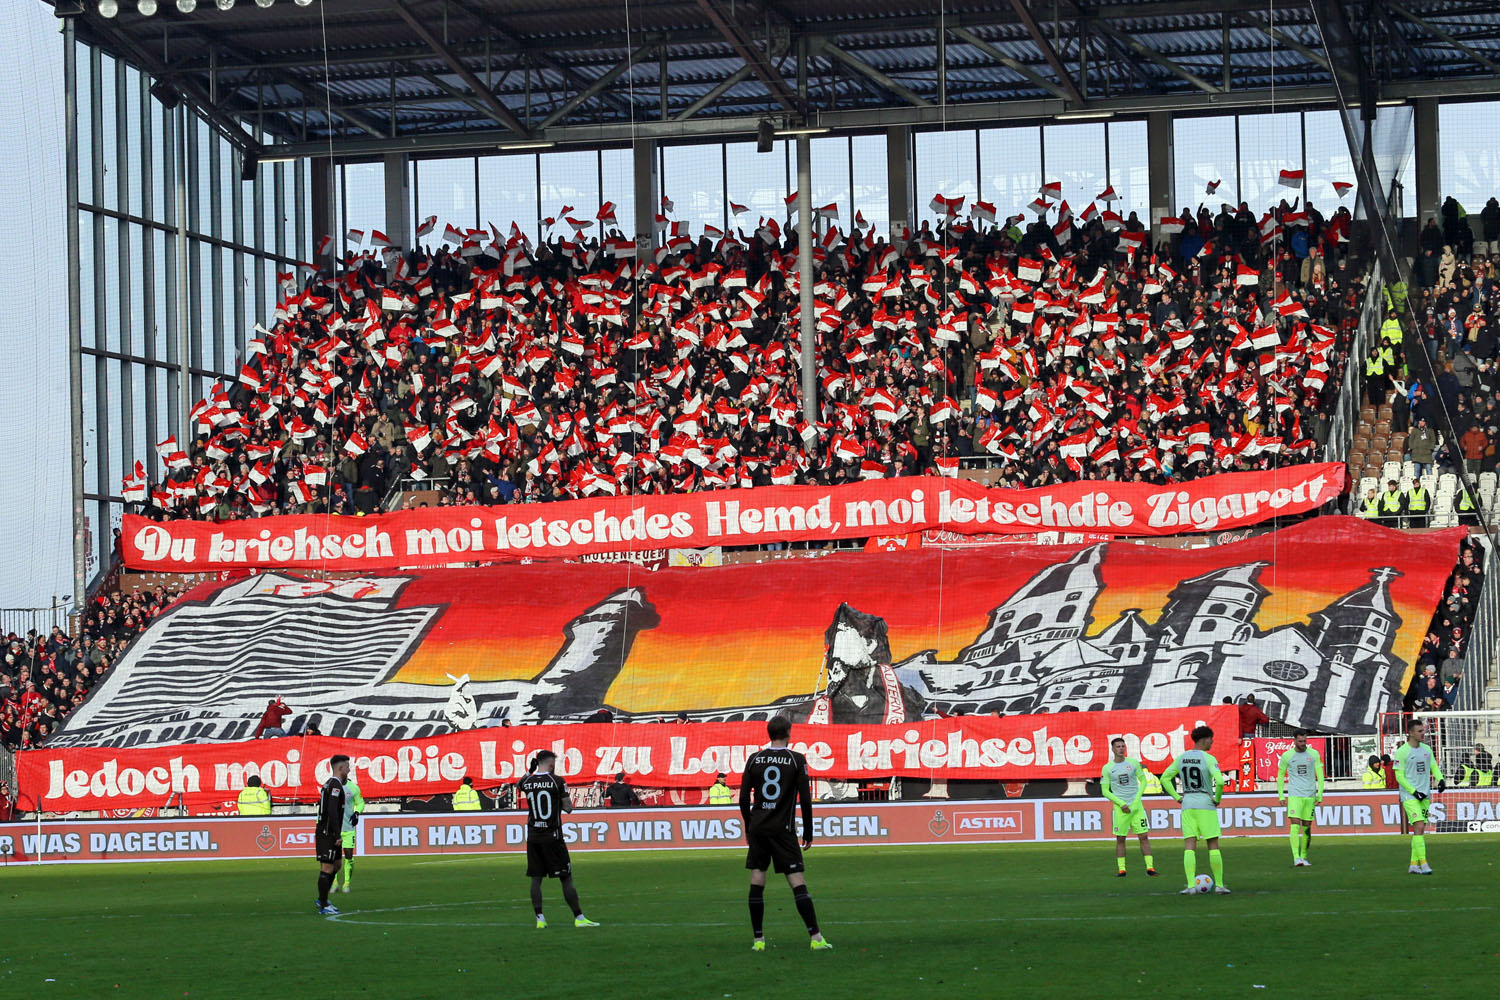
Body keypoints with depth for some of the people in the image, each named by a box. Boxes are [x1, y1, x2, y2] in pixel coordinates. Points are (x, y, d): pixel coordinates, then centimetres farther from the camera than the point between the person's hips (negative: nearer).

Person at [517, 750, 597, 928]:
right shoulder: (557, 781, -9)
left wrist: (530, 771, 27)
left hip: (533, 838, 4)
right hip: (553, 836, -4)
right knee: (566, 878, 0)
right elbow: (568, 808, -6)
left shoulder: (527, 782, 2)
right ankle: (579, 917, 0)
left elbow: (520, 785, 27)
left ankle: (540, 919, 4)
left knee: (536, 878, 8)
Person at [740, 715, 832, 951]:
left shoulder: (754, 759, 5)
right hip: (783, 829, -3)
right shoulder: (796, 760, -3)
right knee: (798, 883, -5)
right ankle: (816, 938, -11)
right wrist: (808, 831, 5)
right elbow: (805, 799, -5)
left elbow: (744, 798, 6)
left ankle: (758, 939, 6)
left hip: (758, 828, 3)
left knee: (756, 883, 7)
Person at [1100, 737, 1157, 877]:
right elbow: (1105, 791, 1)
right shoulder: (1107, 768, 0)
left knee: (1144, 836, -5)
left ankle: (1150, 867, -5)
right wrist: (1121, 804, -8)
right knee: (1120, 839, 1)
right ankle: (1121, 869, 6)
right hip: (1120, 807, -1)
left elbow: (1143, 781, 9)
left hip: (1136, 805, 1)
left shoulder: (1133, 763, 4)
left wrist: (1137, 800, -4)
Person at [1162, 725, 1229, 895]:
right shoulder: (1209, 759, -11)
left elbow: (1164, 779, 9)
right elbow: (1219, 781, -24)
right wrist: (1217, 799, -7)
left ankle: (1191, 885, -9)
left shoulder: (1181, 758, 6)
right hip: (1206, 805, -4)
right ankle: (1219, 885, 9)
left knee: (1189, 847, 0)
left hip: (1187, 806, 4)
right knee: (1213, 845, 6)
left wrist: (1177, 798, 10)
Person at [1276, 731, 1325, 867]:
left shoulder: (1314, 754, 4)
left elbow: (1320, 774, 6)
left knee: (1307, 828, 6)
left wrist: (1320, 794, -1)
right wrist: (1281, 795, 8)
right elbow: (1280, 775, 12)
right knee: (1294, 825, -15)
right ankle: (1296, 858, -21)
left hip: (1310, 796, 2)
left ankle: (1304, 857, 18)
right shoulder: (1287, 755, 1)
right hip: (1294, 795, -2)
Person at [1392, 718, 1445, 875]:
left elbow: (1434, 766, 14)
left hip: (1425, 796, 6)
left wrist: (1440, 780, -7)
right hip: (1409, 796, -6)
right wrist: (1414, 792, -15)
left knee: (1420, 830, 6)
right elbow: (1399, 776, -9)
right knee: (1419, 827, -17)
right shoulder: (1402, 752, -8)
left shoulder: (1426, 749, 11)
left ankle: (1414, 865, 11)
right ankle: (1423, 863, -20)